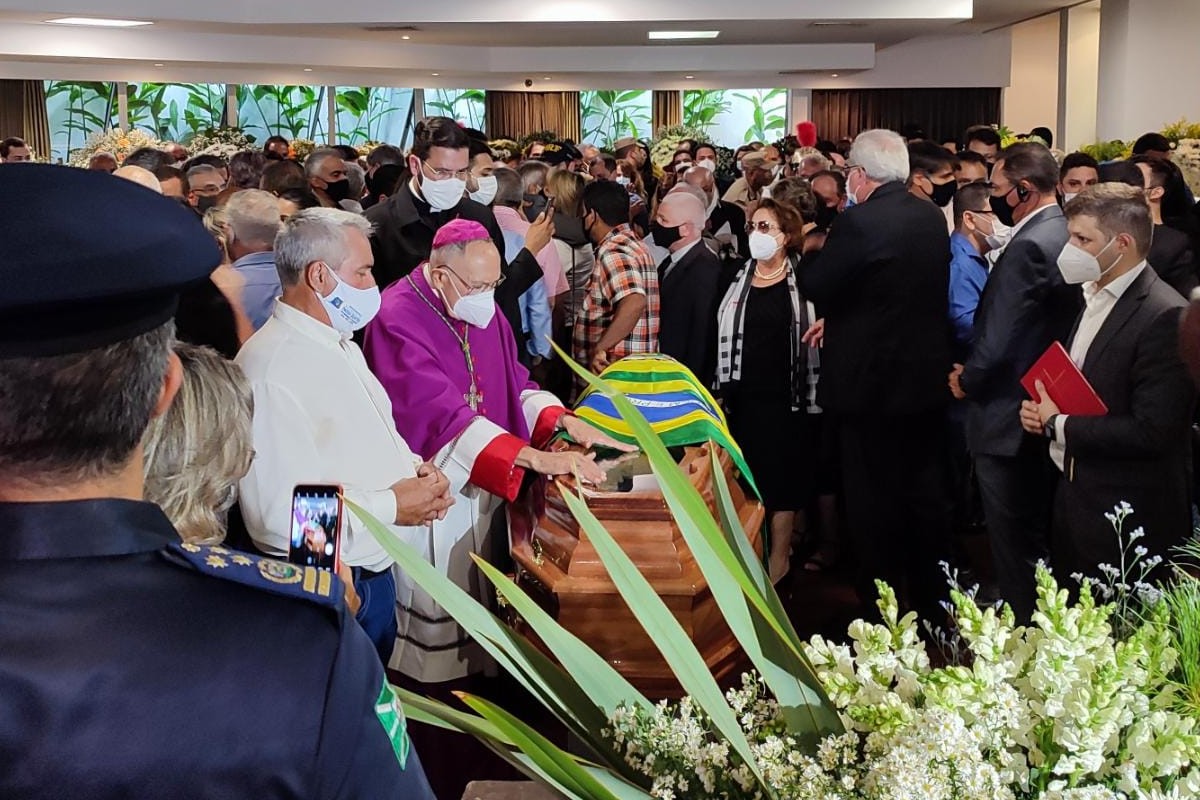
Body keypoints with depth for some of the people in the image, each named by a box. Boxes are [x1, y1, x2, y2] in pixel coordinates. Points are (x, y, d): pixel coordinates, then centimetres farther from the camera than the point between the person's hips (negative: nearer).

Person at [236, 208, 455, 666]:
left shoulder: (341, 346, 9)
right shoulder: (273, 370, -23)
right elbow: (275, 514, -30)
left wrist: (416, 471, -1)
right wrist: (391, 506, -21)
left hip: (376, 573, 9)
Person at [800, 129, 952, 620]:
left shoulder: (860, 222, -20)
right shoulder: (933, 218, 4)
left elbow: (814, 286, -16)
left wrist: (814, 250, 5)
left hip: (871, 383, -7)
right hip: (927, 380, 7)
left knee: (874, 503, 3)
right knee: (925, 493, 17)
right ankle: (930, 603, 28)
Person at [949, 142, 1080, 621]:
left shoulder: (1028, 247, -23)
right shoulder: (1067, 234, 5)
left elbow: (998, 342, -25)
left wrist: (967, 380, -7)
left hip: (1011, 418, -10)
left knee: (1014, 549, 2)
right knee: (1041, 539, 22)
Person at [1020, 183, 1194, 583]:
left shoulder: (1165, 317, -20)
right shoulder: (1091, 297, 9)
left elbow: (1152, 432, -25)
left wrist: (1059, 424, -16)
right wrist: (1040, 408, 0)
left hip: (1129, 518, -8)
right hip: (1075, 492, 9)